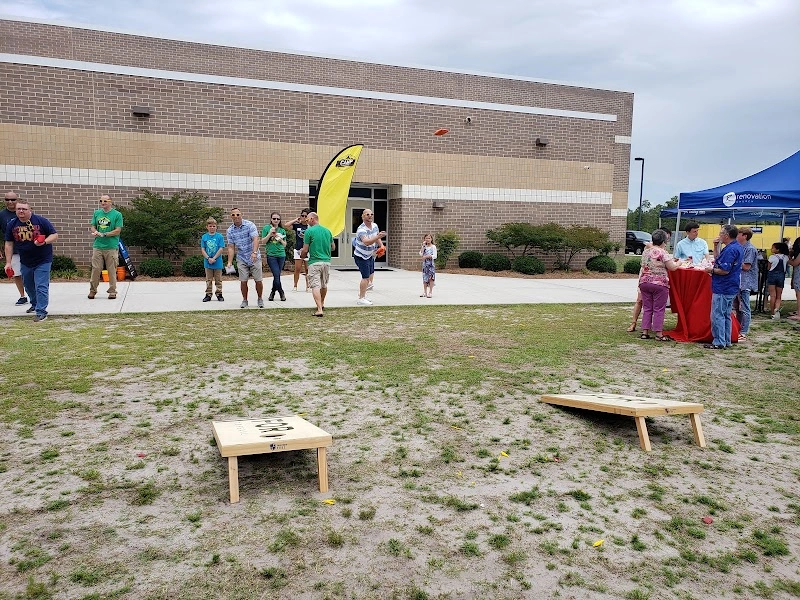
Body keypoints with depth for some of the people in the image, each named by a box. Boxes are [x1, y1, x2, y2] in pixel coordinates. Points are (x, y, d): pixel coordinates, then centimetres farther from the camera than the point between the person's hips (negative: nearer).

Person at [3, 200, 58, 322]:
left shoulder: (41, 221, -11)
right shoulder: (12, 225, 1)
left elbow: (55, 235, -6)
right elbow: (9, 244, 5)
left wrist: (44, 241, -26)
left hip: (43, 261, -5)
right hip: (25, 262, 5)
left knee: (41, 287, -11)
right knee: (28, 286, 20)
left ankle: (41, 312, -8)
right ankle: (35, 304, 44)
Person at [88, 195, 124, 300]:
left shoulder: (117, 214, -1)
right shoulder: (97, 213, 13)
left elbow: (117, 231, -6)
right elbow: (92, 226, 17)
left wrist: (104, 234, -14)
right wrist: (95, 231, -6)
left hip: (111, 247, -3)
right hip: (97, 246, 3)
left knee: (112, 270, 0)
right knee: (95, 269, 3)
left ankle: (112, 291, 9)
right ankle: (92, 290, 13)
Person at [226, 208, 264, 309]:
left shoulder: (250, 225, -9)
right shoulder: (230, 230, 2)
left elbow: (255, 239, -20)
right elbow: (231, 247, 3)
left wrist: (254, 252, -35)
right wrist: (229, 263, -5)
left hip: (254, 258, -2)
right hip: (241, 259, 2)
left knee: (258, 280, 0)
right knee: (243, 281, -1)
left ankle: (260, 299, 19)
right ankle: (244, 300, 17)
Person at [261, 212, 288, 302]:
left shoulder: (282, 231, 11)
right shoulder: (266, 228, 3)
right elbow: (263, 241, 0)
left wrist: (280, 239, -5)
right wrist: (270, 233, -11)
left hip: (281, 255, 4)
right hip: (271, 255, -3)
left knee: (277, 275, 7)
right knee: (276, 275, -11)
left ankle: (273, 292, 23)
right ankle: (281, 293, 6)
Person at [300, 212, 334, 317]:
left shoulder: (309, 231, -8)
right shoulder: (327, 231, 8)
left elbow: (305, 250, -7)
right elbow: (333, 247, 17)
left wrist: (302, 256, 13)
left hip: (314, 262, -6)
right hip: (327, 261, 6)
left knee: (315, 286, -7)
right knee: (324, 285, 21)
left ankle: (320, 310, -17)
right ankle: (322, 304, 41)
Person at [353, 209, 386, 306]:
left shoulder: (375, 226, 0)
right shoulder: (361, 229, -28)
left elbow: (377, 238, 17)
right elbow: (366, 242, -45)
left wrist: (381, 245, -2)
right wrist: (378, 236, -56)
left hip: (369, 255, 9)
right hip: (361, 256, -9)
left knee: (371, 274, 17)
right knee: (366, 277, -12)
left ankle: (362, 294, 33)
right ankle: (361, 299, -4)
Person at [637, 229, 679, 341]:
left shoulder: (645, 251, 8)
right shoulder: (662, 252, -12)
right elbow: (672, 267, -11)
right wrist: (678, 263, 8)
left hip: (644, 282, 6)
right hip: (659, 284, -6)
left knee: (647, 308, 11)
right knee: (659, 310, 0)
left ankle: (645, 332, 11)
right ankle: (659, 334, 3)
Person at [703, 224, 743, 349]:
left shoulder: (730, 250, -20)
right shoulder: (736, 247, 14)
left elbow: (724, 270, -25)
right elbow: (718, 259, 22)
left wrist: (711, 270, -9)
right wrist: (716, 246, 11)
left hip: (723, 289, -11)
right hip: (730, 288, 11)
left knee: (717, 315, -4)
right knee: (726, 315, 16)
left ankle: (719, 343, -1)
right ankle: (726, 341, 22)